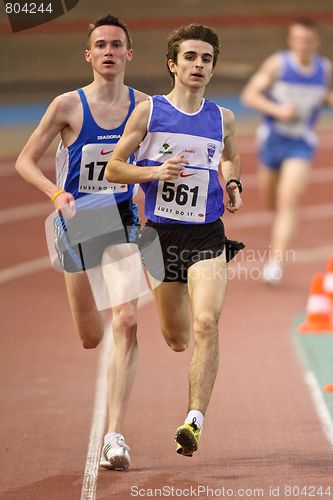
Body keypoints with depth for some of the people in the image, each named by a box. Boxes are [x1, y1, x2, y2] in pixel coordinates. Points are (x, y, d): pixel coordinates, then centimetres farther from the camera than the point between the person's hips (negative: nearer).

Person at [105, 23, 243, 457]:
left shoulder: (223, 119, 6)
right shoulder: (149, 111, -1)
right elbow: (113, 169, 2)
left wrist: (233, 185, 8)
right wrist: (156, 172, -14)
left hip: (208, 236, 0)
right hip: (161, 234, 0)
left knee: (206, 323, -21)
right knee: (175, 339, 10)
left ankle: (194, 421, -23)